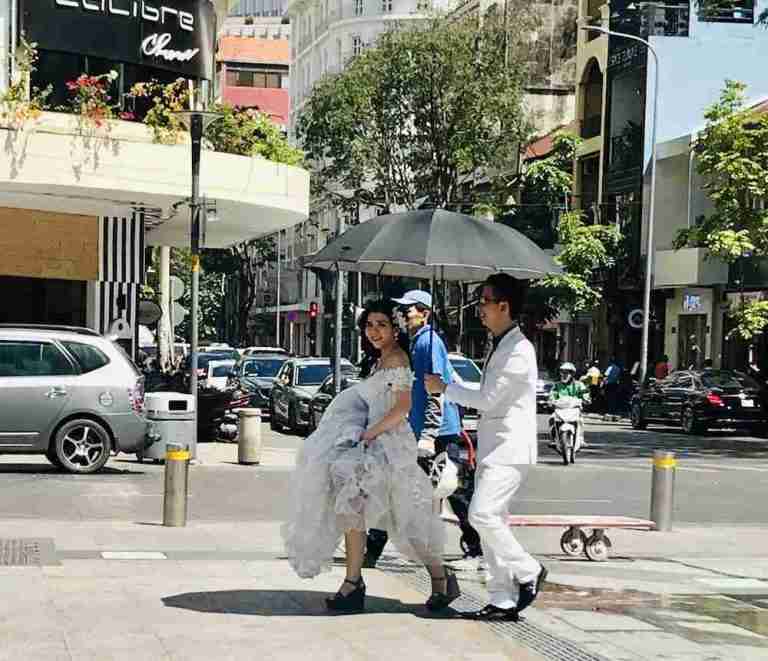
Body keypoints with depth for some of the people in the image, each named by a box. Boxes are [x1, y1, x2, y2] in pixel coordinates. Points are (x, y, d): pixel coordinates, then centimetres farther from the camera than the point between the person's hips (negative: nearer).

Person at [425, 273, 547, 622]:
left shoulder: (519, 350, -14)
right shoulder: (499, 345, 17)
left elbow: (486, 399, -17)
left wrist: (444, 388, -5)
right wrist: (479, 448, 23)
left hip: (509, 449, -10)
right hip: (492, 448, 10)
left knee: (483, 515, -18)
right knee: (489, 520, 7)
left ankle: (528, 572, 0)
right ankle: (503, 601, 11)